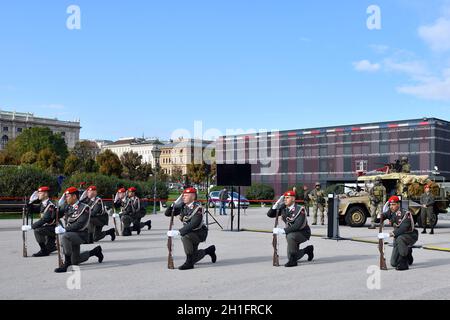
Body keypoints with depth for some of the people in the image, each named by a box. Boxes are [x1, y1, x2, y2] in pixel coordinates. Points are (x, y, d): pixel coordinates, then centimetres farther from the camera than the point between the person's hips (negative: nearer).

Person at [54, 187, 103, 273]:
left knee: (64, 237, -36)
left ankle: (66, 263, -26)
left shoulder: (84, 208, -12)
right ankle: (95, 251, 33)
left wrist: (65, 230, -28)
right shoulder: (68, 207, 9)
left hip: (81, 234, -8)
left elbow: (80, 224, -22)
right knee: (75, 262, 12)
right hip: (71, 235, 8)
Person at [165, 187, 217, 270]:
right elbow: (167, 213, 2)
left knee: (185, 237, -35)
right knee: (193, 257, 15)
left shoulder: (197, 208, -24)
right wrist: (174, 205, -17)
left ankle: (189, 263, -23)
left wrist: (178, 232, -44)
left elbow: (193, 224, -36)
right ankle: (210, 250, 42)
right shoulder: (183, 206, -2)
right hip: (191, 233, 8)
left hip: (200, 233, -8)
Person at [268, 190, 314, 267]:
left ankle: (293, 261, -23)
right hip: (292, 233, 7)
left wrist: (282, 231, -40)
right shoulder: (283, 208, -4)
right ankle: (308, 250, 36)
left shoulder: (300, 209, -23)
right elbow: (270, 214, -2)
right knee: (291, 257, 9)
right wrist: (276, 205, -19)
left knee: (290, 236, -38)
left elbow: (297, 226, -34)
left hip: (303, 233, -7)